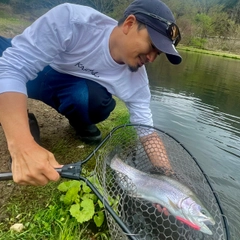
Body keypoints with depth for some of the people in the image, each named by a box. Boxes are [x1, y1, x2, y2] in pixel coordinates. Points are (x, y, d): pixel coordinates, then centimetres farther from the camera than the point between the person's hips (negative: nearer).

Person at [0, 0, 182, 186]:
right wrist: (22, 147, -49)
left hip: (68, 86, 2)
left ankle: (80, 123, 3)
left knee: (98, 101, -31)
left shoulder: (136, 78, -22)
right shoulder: (72, 19, -35)